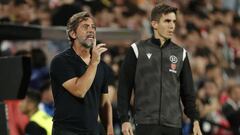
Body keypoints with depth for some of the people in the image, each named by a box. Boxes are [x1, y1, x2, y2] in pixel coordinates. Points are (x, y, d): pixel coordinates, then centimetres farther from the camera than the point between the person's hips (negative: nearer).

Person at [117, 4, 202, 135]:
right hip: (146, 124, -3)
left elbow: (188, 92, 13)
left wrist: (195, 120, 5)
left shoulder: (180, 53, 11)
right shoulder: (137, 50, 1)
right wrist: (125, 120, -6)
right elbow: (124, 88, 1)